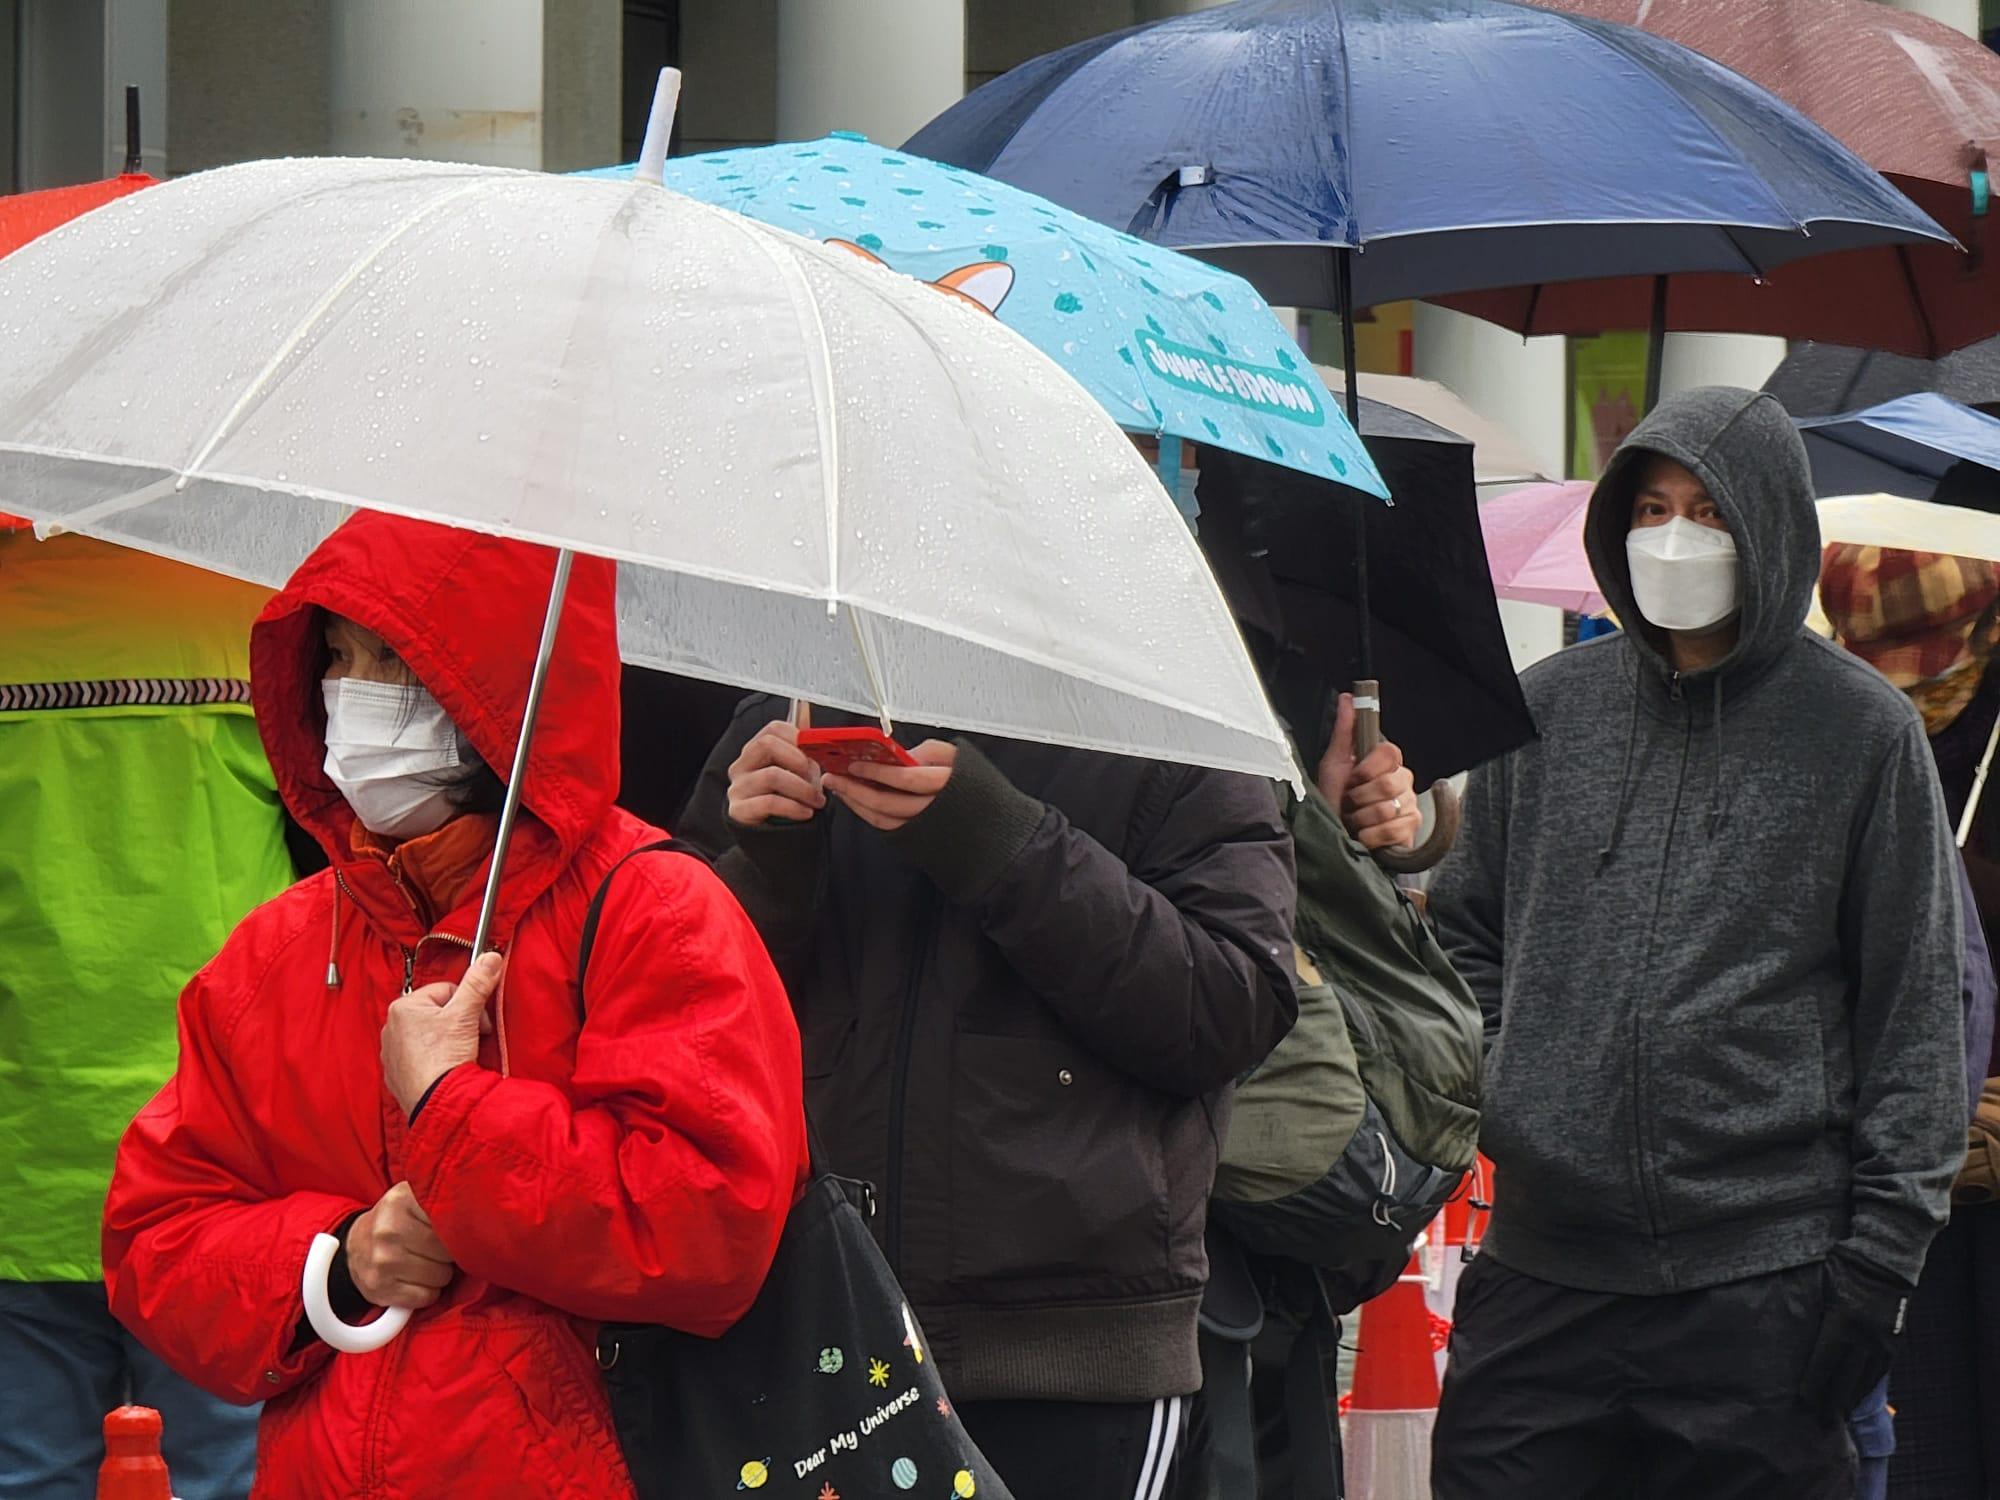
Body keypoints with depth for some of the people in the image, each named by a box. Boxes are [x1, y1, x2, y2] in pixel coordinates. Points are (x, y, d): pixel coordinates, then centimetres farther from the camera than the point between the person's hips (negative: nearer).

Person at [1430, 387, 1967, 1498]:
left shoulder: (1860, 731, 2)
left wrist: (1884, 1249, -4)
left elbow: (1917, 1009, 2)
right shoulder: (1549, 710, 12)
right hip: (1541, 1272, 3)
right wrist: (1475, 1093, 5)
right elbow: (1468, 938, 22)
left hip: (1762, 1280, -3)